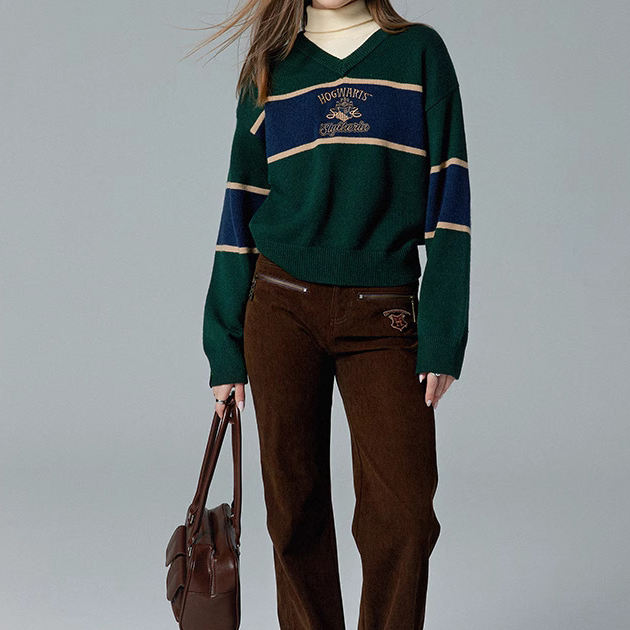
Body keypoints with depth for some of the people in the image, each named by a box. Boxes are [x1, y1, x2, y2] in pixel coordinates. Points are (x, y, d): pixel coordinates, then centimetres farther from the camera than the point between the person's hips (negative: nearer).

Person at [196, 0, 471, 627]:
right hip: (281, 306, 1)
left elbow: (448, 194, 0)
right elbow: (242, 205, 8)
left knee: (404, 513, -7)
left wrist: (442, 338, -8)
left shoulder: (419, 51, 5)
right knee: (295, 507, 4)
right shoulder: (272, 66, 9)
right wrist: (225, 351, 3)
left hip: (383, 316, -1)